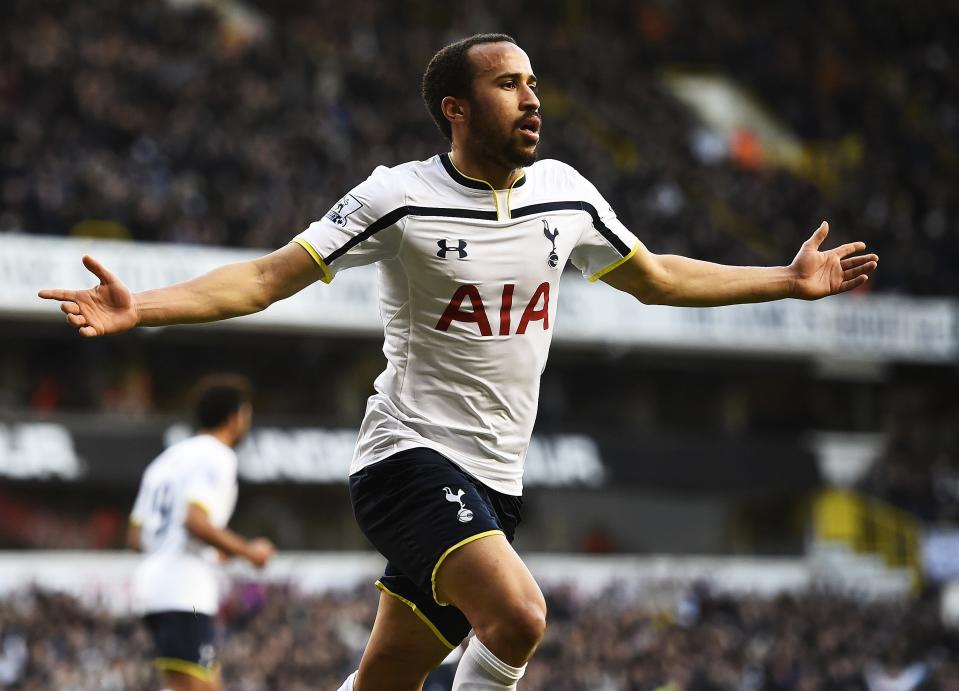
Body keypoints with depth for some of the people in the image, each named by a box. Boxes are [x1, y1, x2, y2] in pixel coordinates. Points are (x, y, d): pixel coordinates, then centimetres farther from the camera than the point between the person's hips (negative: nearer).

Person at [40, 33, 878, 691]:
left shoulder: (565, 192, 7)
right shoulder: (400, 197, -10)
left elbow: (659, 279, 23)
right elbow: (266, 279, -10)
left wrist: (791, 280, 23)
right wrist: (139, 307, -23)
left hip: (492, 481, 6)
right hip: (412, 454, -6)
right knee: (518, 616, -28)